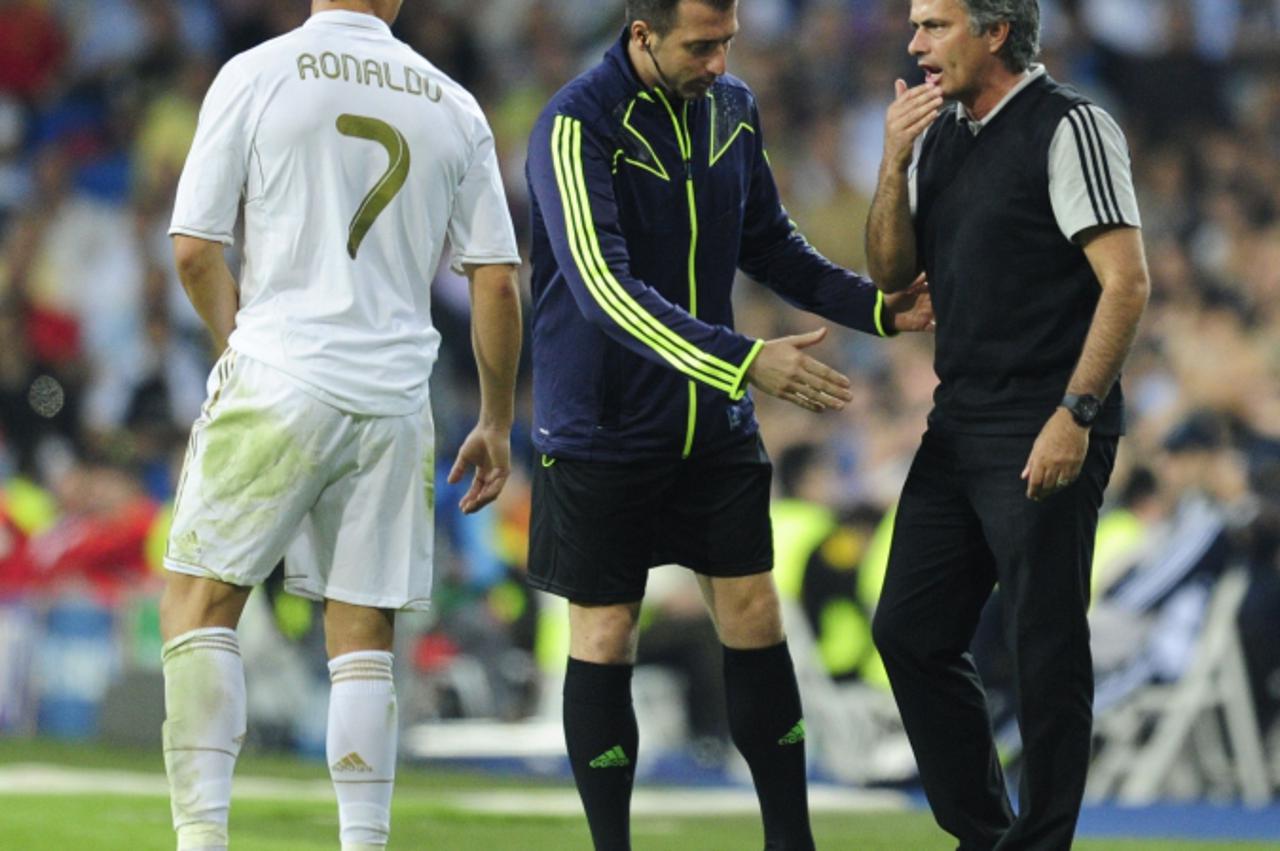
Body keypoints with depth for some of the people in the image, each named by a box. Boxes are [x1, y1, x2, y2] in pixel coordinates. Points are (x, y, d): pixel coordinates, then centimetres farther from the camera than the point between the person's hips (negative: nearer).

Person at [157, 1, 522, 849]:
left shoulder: (255, 75, -1)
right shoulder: (453, 107, 7)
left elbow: (194, 251, -1)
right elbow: (496, 279, 8)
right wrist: (497, 423, 18)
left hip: (276, 387, -3)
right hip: (394, 399, 3)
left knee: (201, 602, 4)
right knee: (363, 630, 8)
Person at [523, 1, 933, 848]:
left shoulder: (733, 111, 2)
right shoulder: (577, 127, -19)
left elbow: (771, 242, 16)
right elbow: (605, 287, -28)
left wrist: (875, 305, 0)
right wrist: (744, 362, -36)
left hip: (716, 428, 5)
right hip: (603, 428, -5)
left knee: (755, 619, 4)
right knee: (604, 638, 1)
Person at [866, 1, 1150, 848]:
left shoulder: (1069, 129, -10)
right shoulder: (937, 136, 12)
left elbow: (1126, 281, -15)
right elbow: (891, 273, 13)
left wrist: (1074, 416, -21)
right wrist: (894, 162, -2)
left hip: (1045, 438, -8)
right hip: (958, 429, 8)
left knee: (1046, 651, -2)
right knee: (910, 632, 10)